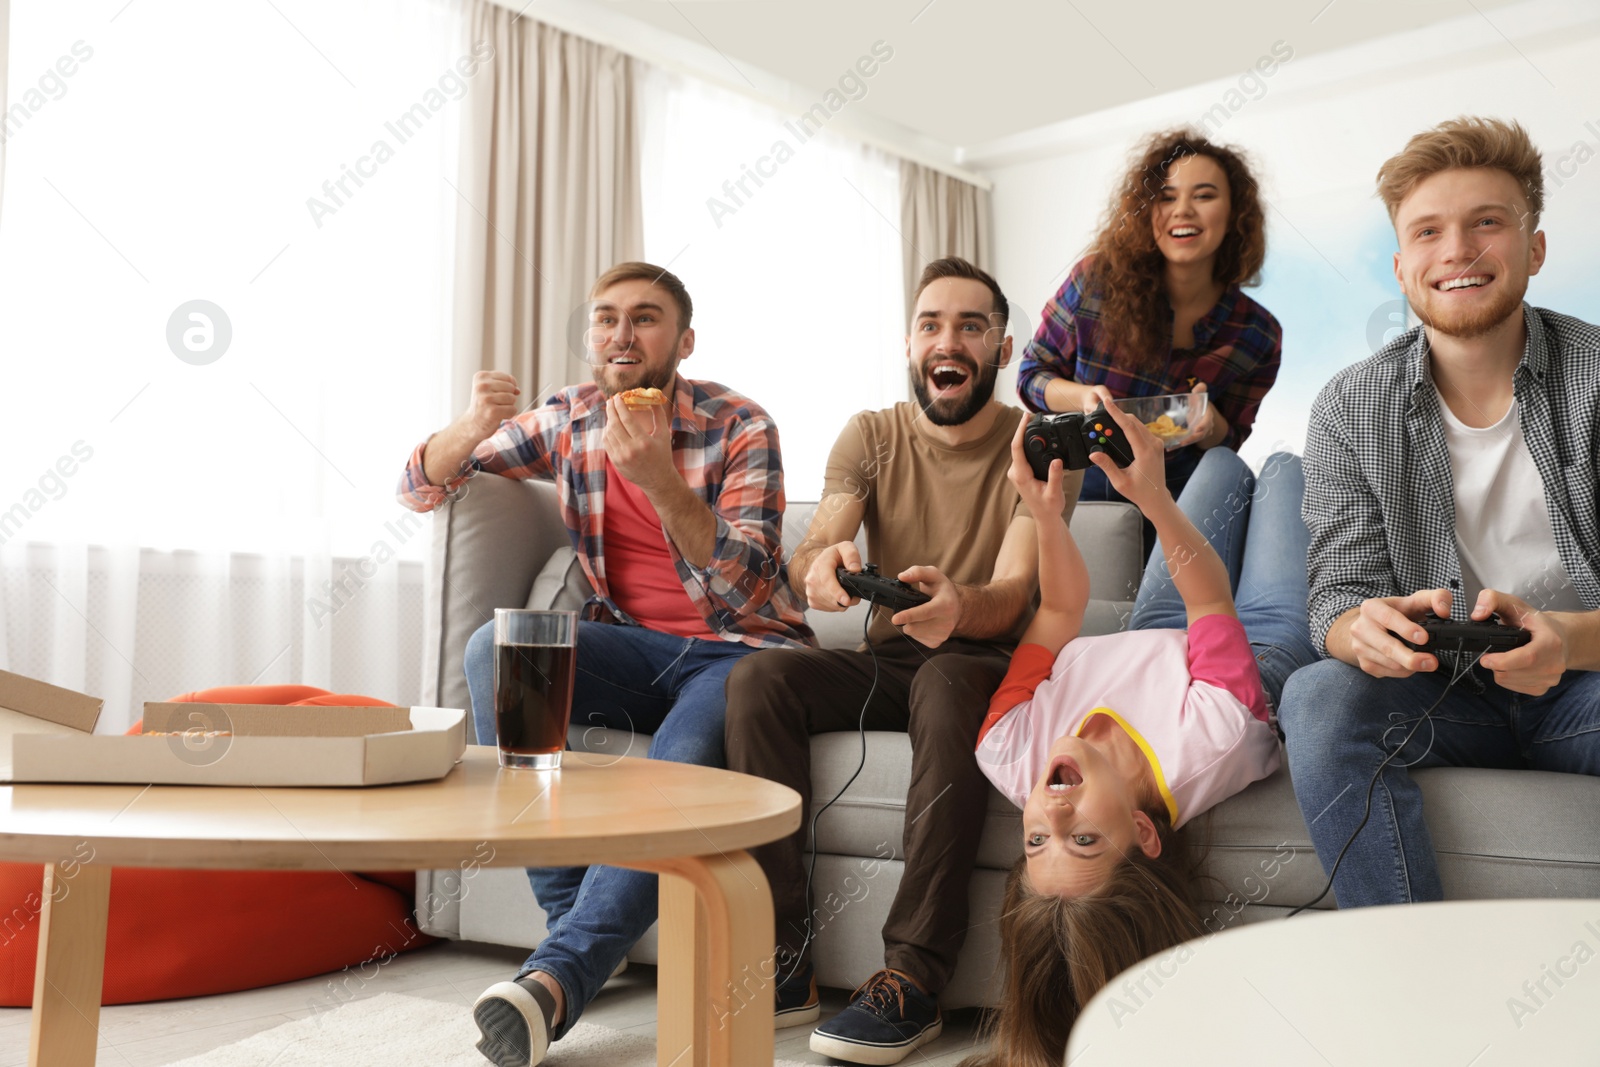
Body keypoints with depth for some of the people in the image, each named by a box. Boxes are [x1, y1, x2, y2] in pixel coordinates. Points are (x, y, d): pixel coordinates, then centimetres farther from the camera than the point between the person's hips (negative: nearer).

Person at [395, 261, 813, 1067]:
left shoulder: (738, 426, -8)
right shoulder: (568, 420, 5)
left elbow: (744, 586, -18)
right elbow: (419, 487, 9)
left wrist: (660, 478, -32)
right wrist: (473, 427, -14)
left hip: (741, 648, -4)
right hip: (639, 650, 5)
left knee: (678, 771, -35)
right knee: (495, 646, -23)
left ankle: (558, 976, -34)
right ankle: (570, 913, -19)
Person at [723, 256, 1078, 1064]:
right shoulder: (871, 437, 6)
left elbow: (1012, 596, -17)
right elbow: (809, 553, -10)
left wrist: (958, 604, -43)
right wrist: (820, 565, -37)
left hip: (987, 665, -3)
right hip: (883, 664, 3)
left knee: (948, 681, -37)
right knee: (757, 679, -24)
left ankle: (913, 976, -34)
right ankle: (781, 960, -24)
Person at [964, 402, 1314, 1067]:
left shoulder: (1009, 761, -42)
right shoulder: (1207, 750, -54)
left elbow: (1061, 608, -29)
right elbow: (1212, 600, -41)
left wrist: (1044, 512, -37)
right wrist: (1155, 500, -48)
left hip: (1148, 639, 3)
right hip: (1272, 645, -3)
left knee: (1224, 462, 22)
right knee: (1283, 465, 19)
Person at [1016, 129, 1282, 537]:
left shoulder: (1259, 335, -6)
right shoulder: (1098, 280, -12)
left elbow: (1228, 442, 5)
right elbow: (1033, 373, -1)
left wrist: (1209, 426, -19)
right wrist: (1085, 398, -22)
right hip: (1079, 484, -3)